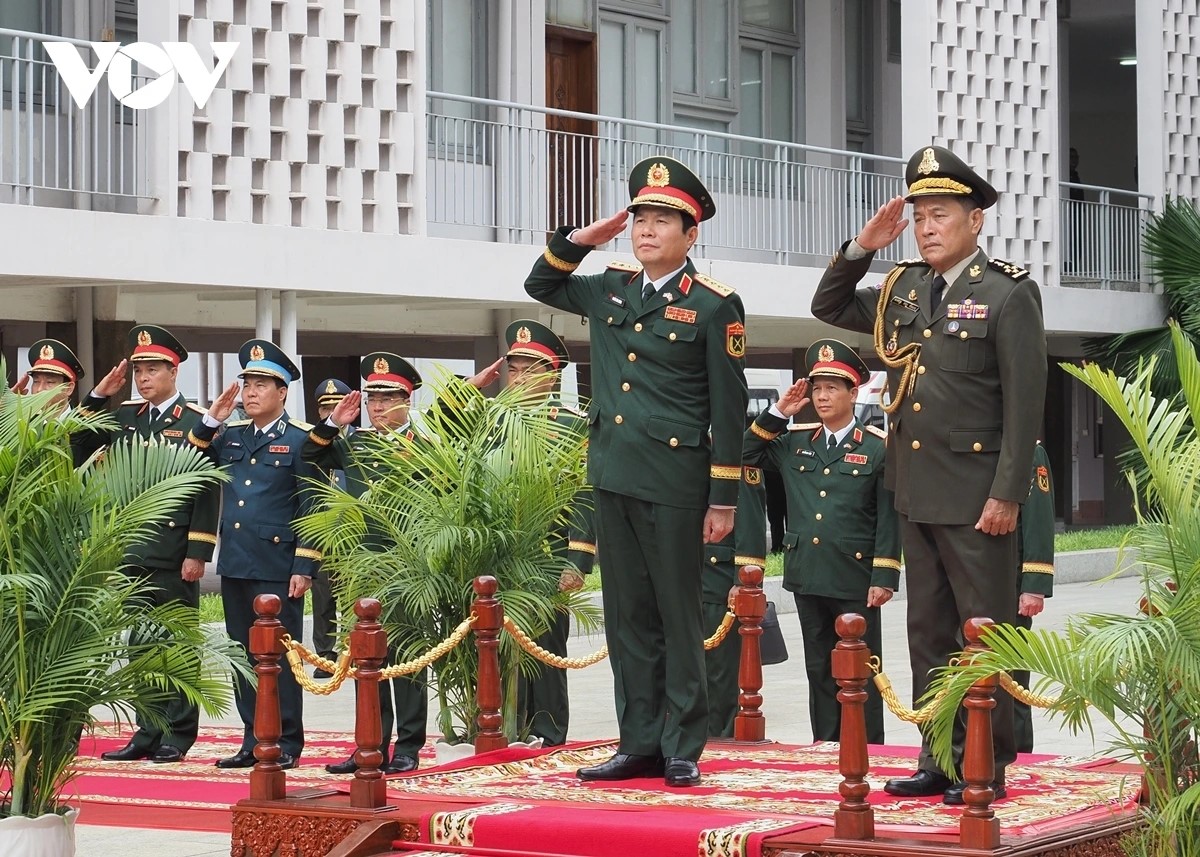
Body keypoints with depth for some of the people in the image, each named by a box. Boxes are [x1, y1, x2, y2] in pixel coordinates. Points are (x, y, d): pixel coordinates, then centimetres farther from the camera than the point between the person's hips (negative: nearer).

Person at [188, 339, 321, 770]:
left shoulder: (300, 439, -3)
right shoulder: (230, 436, 13)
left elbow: (312, 508, -7)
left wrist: (304, 568, -13)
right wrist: (211, 419, 5)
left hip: (277, 567, -6)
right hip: (235, 564, 6)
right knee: (244, 653, 9)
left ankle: (286, 744, 6)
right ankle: (253, 741, 16)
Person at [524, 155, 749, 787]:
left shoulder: (715, 306, -5)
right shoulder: (610, 291, 12)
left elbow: (729, 408, -5)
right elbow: (541, 285, 28)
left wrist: (723, 499, -8)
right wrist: (580, 239, 9)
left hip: (674, 484, -6)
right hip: (612, 477, 6)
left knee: (678, 617, 1)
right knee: (628, 617, 9)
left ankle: (683, 750, 6)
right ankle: (640, 744, 15)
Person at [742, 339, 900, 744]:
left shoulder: (877, 447, -3)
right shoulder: (794, 442, 10)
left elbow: (889, 518, -5)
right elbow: (745, 455, 16)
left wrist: (883, 578, -11)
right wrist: (778, 413, 5)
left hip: (855, 580, -5)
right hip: (807, 577, 5)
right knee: (819, 671, 11)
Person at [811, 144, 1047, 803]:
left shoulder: (1008, 293, -8)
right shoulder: (902, 290, 11)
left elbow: (1025, 402, -11)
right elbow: (829, 308, 23)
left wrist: (1007, 495, -16)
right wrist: (862, 247, 7)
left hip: (976, 496, -7)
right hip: (915, 494, 7)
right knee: (928, 633, 11)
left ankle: (987, 765, 5)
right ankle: (939, 760, 18)